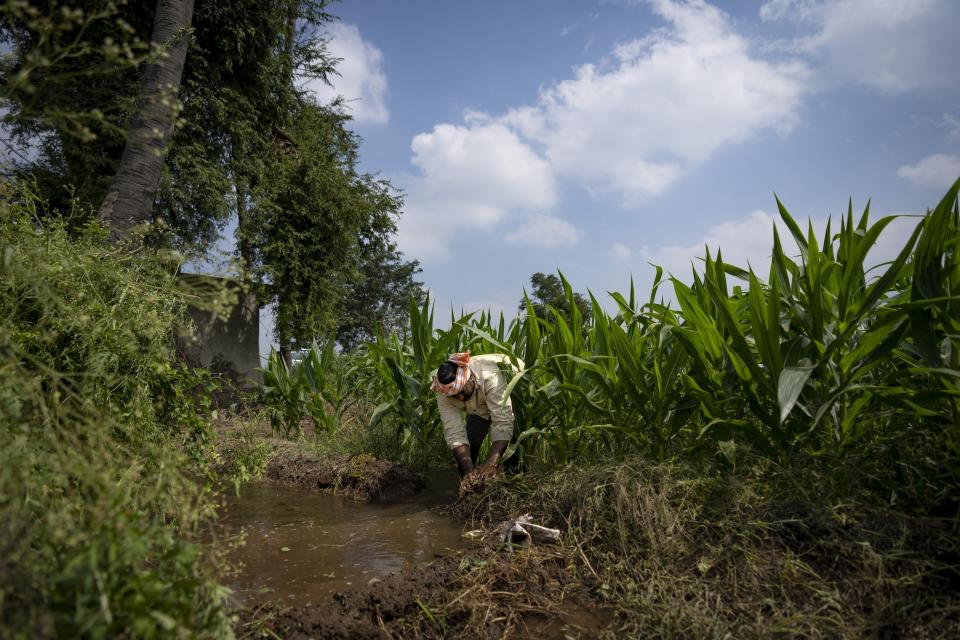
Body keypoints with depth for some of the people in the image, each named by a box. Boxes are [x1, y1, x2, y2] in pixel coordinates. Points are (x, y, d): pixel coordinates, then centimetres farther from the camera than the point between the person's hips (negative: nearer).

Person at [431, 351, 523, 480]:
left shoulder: (491, 376, -44)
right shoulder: (444, 392, -30)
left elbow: (503, 422, -47)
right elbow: (454, 433, -33)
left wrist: (492, 463, -56)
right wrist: (469, 469, -45)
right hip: (479, 408, 3)